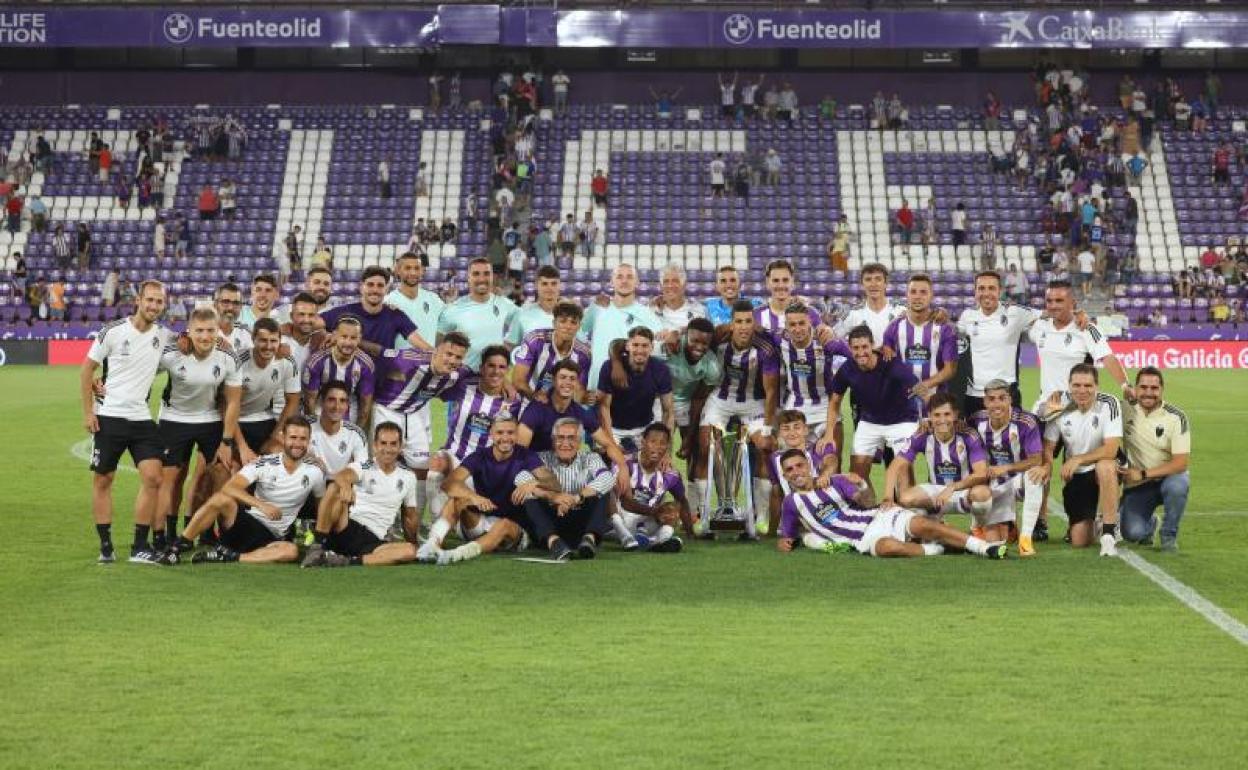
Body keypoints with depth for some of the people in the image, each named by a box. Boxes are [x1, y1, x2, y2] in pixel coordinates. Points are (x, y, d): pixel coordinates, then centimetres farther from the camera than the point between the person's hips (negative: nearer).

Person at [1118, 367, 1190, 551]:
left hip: (1168, 476, -1)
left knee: (1178, 484, -37)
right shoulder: (1124, 408, -6)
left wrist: (1143, 474, -22)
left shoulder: (1176, 417, -12)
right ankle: (1149, 523, 21)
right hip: (1136, 486, 1)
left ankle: (1169, 536, -9)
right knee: (1132, 533, -19)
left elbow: (1181, 462, -17)